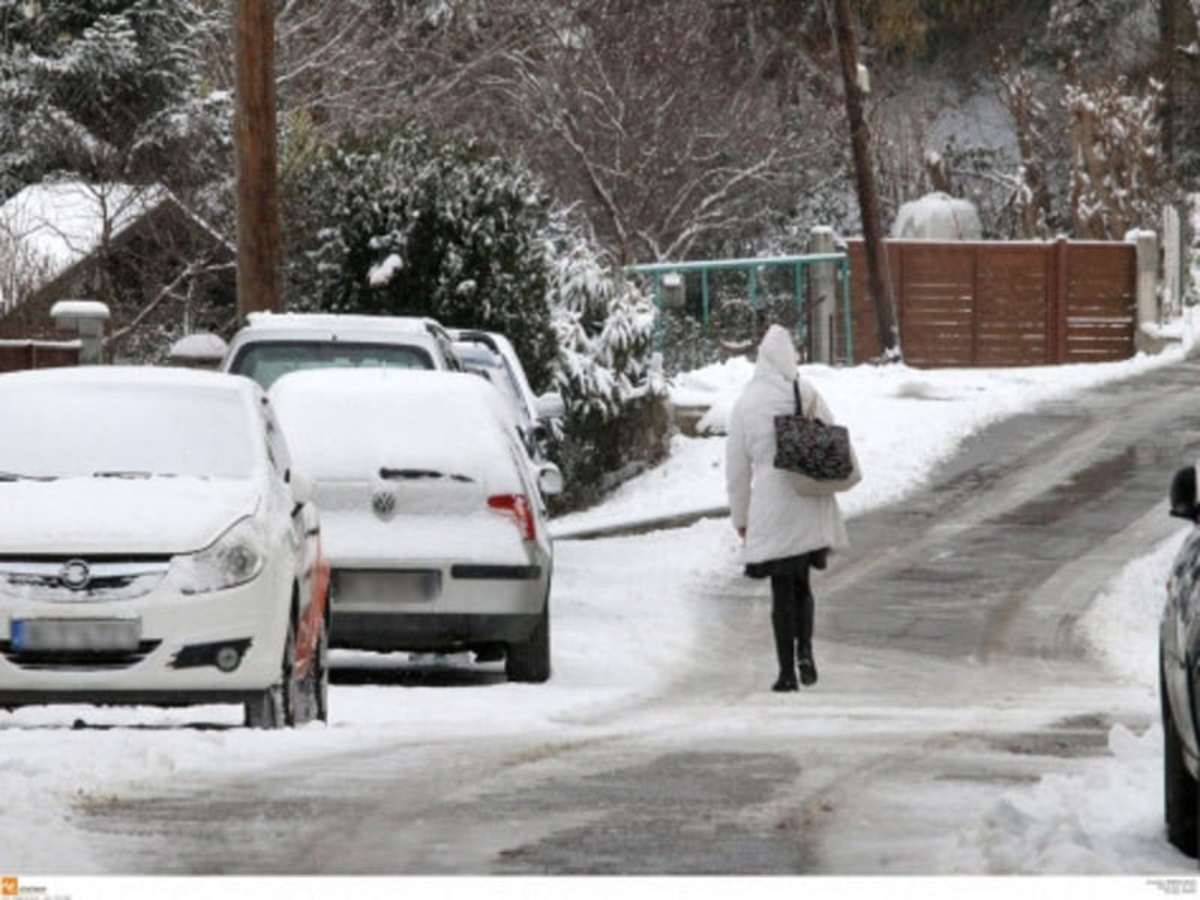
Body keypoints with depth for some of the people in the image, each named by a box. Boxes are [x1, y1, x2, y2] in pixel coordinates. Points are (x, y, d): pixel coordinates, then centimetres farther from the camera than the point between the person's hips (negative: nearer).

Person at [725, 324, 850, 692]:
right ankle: (804, 649, -4)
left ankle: (787, 672, 2)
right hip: (810, 508, 1)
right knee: (801, 583, 16)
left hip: (771, 507, -1)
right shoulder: (807, 394, -2)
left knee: (783, 590, 4)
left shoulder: (745, 404, -3)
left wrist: (740, 517, 12)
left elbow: (737, 467, 3)